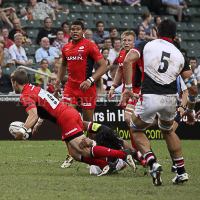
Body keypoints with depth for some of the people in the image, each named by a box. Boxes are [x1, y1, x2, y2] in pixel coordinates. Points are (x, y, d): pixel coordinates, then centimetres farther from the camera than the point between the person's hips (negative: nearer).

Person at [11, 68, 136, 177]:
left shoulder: (26, 96, -5)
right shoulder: (35, 88, 23)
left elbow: (33, 115, -22)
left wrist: (23, 130, -29)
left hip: (66, 118, -9)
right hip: (72, 112, 9)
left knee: (86, 152, -14)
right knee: (76, 155, 9)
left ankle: (124, 154, -21)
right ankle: (106, 165, -4)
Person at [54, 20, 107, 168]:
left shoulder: (90, 46, -7)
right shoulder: (66, 48, 11)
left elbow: (103, 66, -10)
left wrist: (90, 80, -21)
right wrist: (58, 84, 24)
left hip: (87, 89, -5)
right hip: (71, 88, 5)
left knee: (88, 122, 2)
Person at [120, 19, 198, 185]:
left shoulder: (146, 45, 8)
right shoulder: (179, 55, 14)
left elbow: (128, 61, -11)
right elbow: (193, 87, 10)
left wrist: (128, 88, -10)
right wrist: (190, 110, 22)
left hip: (149, 97, -3)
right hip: (170, 98, 3)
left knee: (136, 131, 20)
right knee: (168, 131, 30)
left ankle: (153, 163, -4)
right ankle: (181, 171, 25)